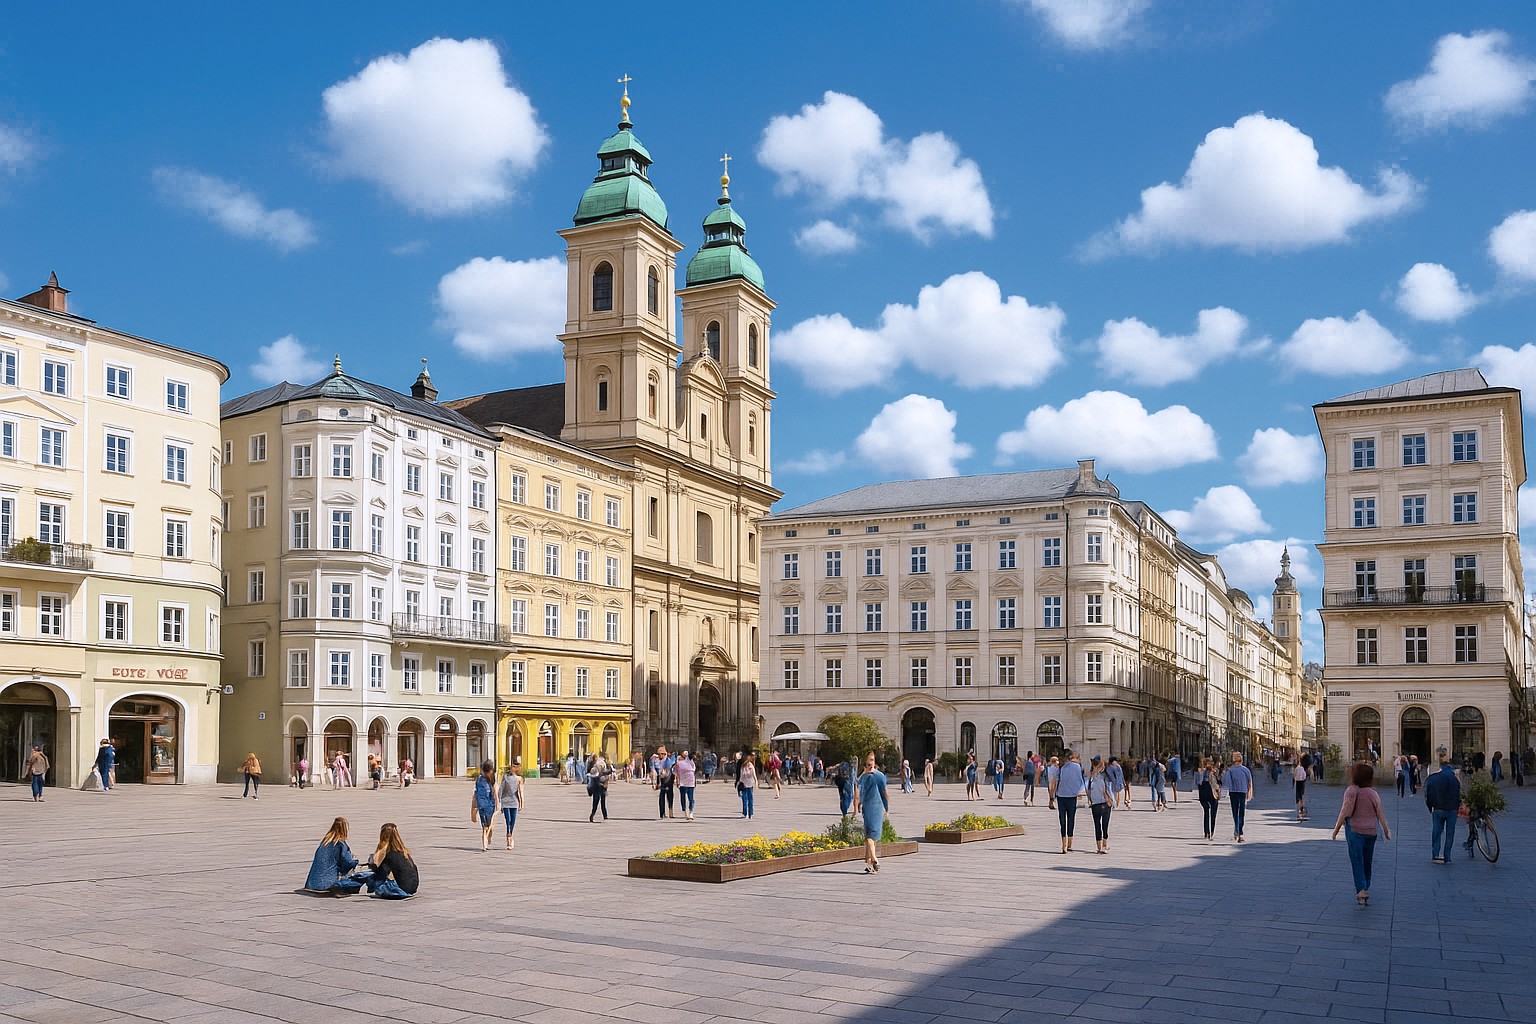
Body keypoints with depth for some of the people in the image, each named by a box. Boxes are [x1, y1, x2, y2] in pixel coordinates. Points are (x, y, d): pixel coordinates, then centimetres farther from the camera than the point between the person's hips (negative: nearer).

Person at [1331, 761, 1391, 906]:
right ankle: (1366, 888, 25)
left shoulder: (1351, 791, -12)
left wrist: (1336, 828, -6)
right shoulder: (1373, 793, 1)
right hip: (1371, 831, 4)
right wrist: (1386, 831, 14)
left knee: (1357, 861, -3)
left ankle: (1361, 889, -16)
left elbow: (1345, 812, -14)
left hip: (1355, 830, -4)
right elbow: (1380, 813, 3)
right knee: (1367, 861, 16)